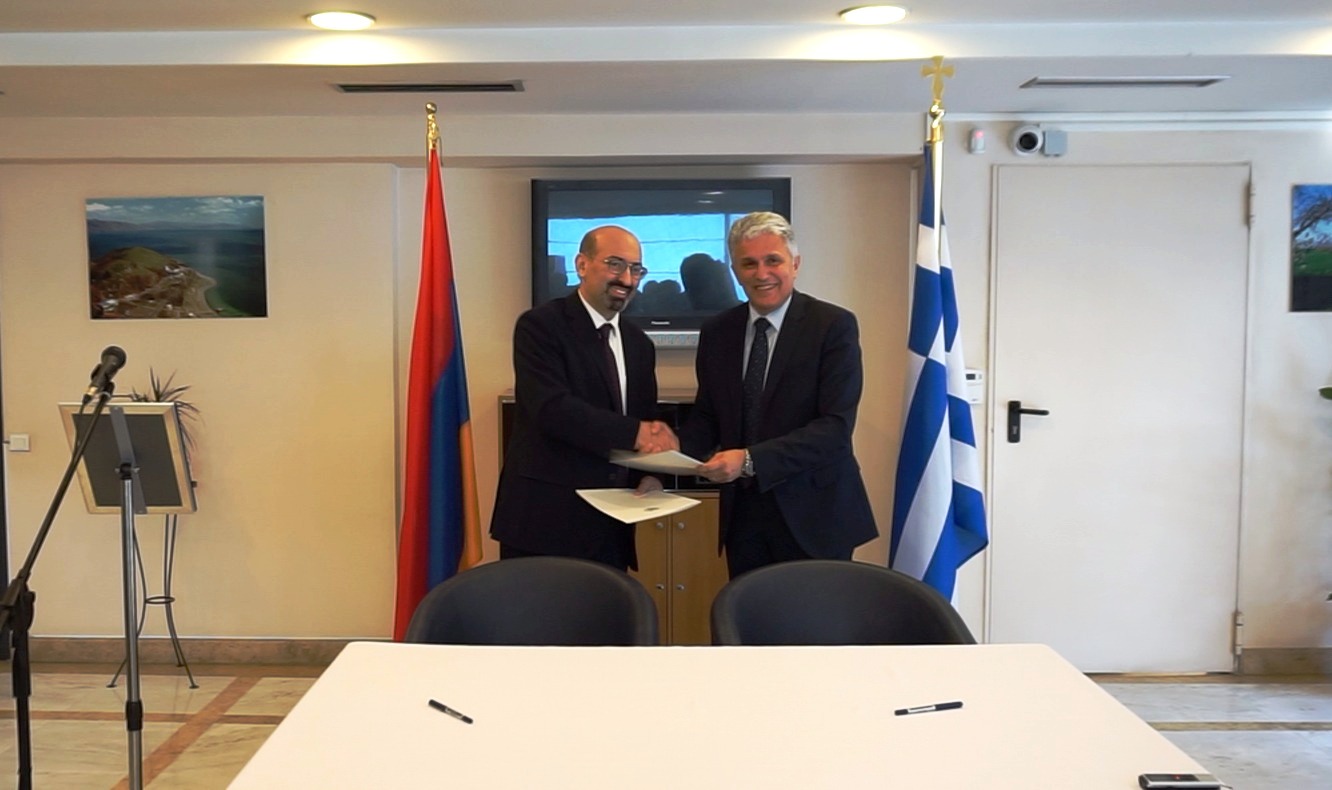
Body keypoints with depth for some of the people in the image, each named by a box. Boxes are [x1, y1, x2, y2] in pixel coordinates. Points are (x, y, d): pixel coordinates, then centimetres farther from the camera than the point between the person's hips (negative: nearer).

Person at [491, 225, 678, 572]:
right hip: (544, 517, -6)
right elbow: (551, 409, -21)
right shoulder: (540, 325, -7)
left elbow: (647, 421, 14)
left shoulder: (639, 344, 14)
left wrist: (652, 475, -6)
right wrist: (634, 433, -26)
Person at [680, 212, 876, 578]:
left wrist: (750, 460, -25)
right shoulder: (717, 331, 5)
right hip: (743, 514, 4)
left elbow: (836, 425, -17)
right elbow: (707, 416, 12)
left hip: (812, 514, -4)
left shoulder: (833, 325, -9)